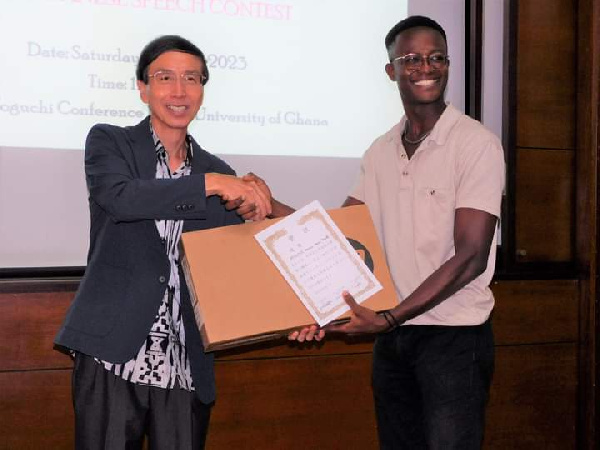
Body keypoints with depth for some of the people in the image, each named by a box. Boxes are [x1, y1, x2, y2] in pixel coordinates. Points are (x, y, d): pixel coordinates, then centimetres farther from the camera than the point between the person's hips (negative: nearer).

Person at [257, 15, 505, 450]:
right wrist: (271, 208, -10)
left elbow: (470, 257, -16)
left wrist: (388, 318, -20)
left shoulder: (476, 143, -10)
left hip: (455, 336, -5)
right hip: (392, 336, 5)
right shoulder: (382, 152, 8)